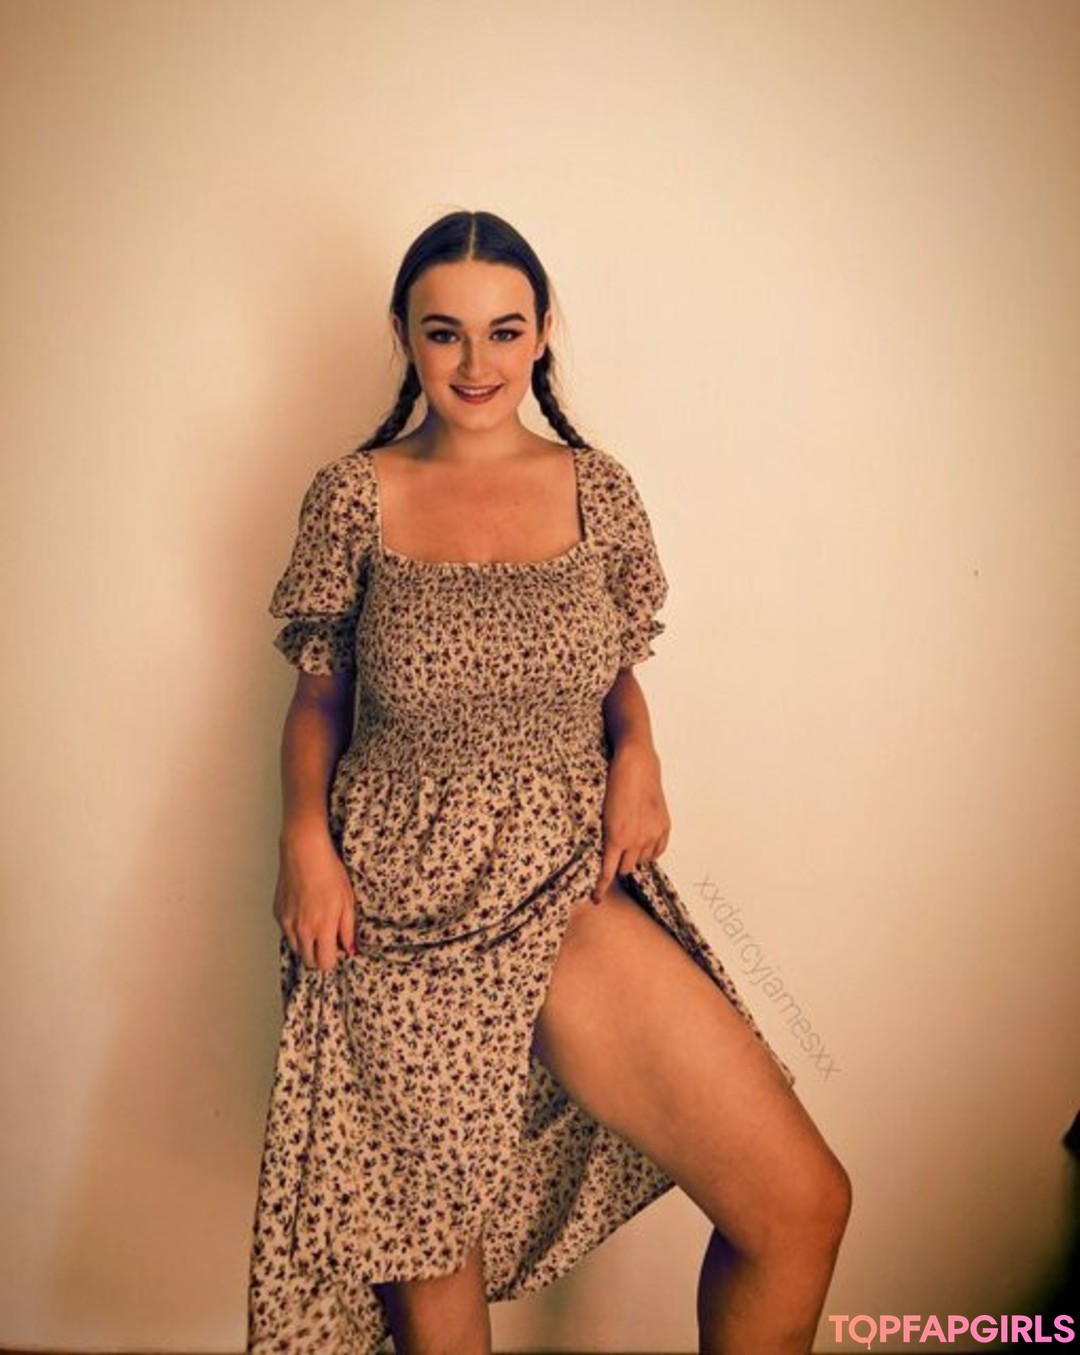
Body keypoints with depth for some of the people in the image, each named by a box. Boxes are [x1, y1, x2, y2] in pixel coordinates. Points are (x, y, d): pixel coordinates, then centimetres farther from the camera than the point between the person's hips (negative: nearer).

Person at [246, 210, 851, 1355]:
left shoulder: (598, 489, 4)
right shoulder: (353, 496, 0)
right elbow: (317, 693, 7)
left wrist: (637, 755, -6)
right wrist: (305, 837, -9)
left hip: (571, 887, 2)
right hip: (397, 902, -1)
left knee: (804, 1203, -7)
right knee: (425, 1235, 11)